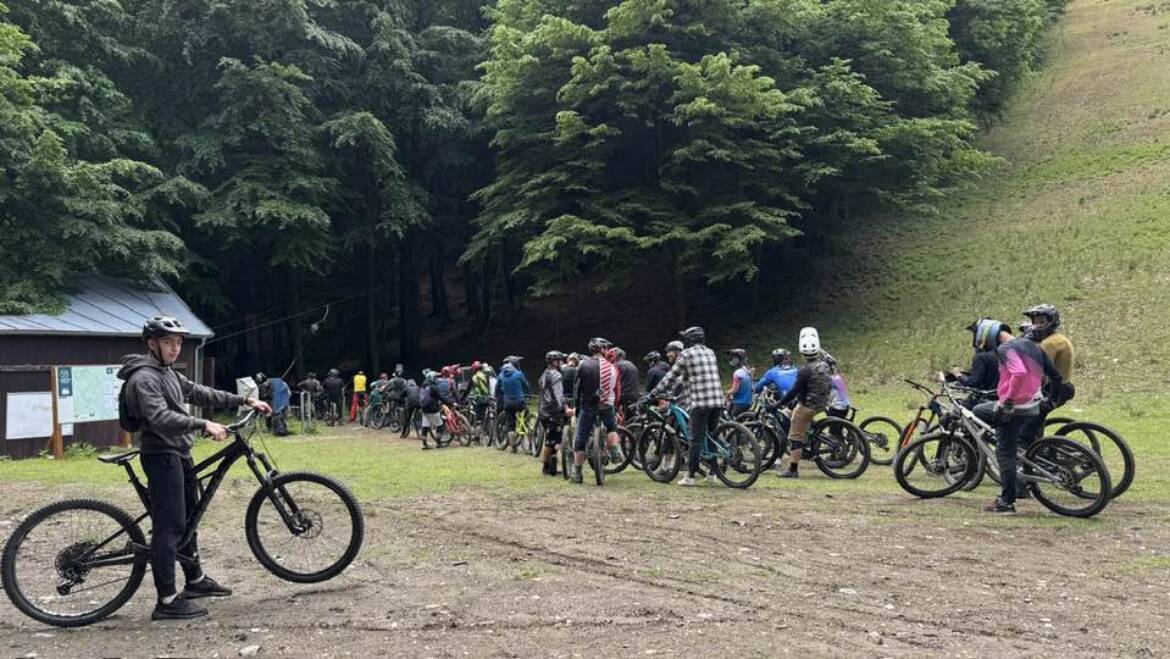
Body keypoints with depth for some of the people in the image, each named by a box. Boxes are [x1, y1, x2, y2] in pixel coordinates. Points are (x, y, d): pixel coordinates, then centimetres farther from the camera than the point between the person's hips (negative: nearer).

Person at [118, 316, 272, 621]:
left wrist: (244, 400, 10)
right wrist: (203, 424, -37)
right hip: (161, 456, -10)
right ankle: (167, 601, -5)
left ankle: (196, 580, 34)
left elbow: (199, 393, 16)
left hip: (180, 454, 10)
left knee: (188, 519, 20)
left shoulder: (168, 374, 16)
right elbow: (160, 418, -29)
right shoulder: (144, 378, -16)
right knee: (168, 527, -9)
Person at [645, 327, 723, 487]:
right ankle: (712, 472, 21)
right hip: (717, 401, 6)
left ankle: (690, 477, -2)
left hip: (700, 402, -6)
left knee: (696, 439, -4)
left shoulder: (686, 354, -2)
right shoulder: (710, 352, 18)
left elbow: (672, 377, 0)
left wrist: (654, 393, 10)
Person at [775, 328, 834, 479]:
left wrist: (780, 403, -13)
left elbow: (794, 391, -21)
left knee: (795, 436, -1)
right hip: (822, 404, 8)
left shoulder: (805, 370, -22)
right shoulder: (825, 365, -1)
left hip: (807, 406, -8)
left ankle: (793, 470, 0)